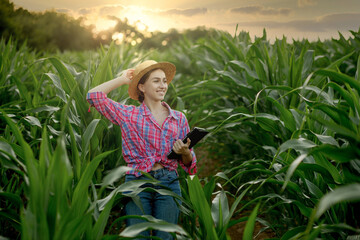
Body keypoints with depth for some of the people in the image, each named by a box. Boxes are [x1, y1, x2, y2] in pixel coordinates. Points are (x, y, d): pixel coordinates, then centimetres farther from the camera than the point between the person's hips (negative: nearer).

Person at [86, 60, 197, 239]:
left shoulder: (179, 118, 12)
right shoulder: (128, 114, 7)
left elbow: (189, 163, 16)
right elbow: (93, 95, -1)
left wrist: (185, 152, -9)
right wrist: (123, 79, 10)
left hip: (168, 183, 2)